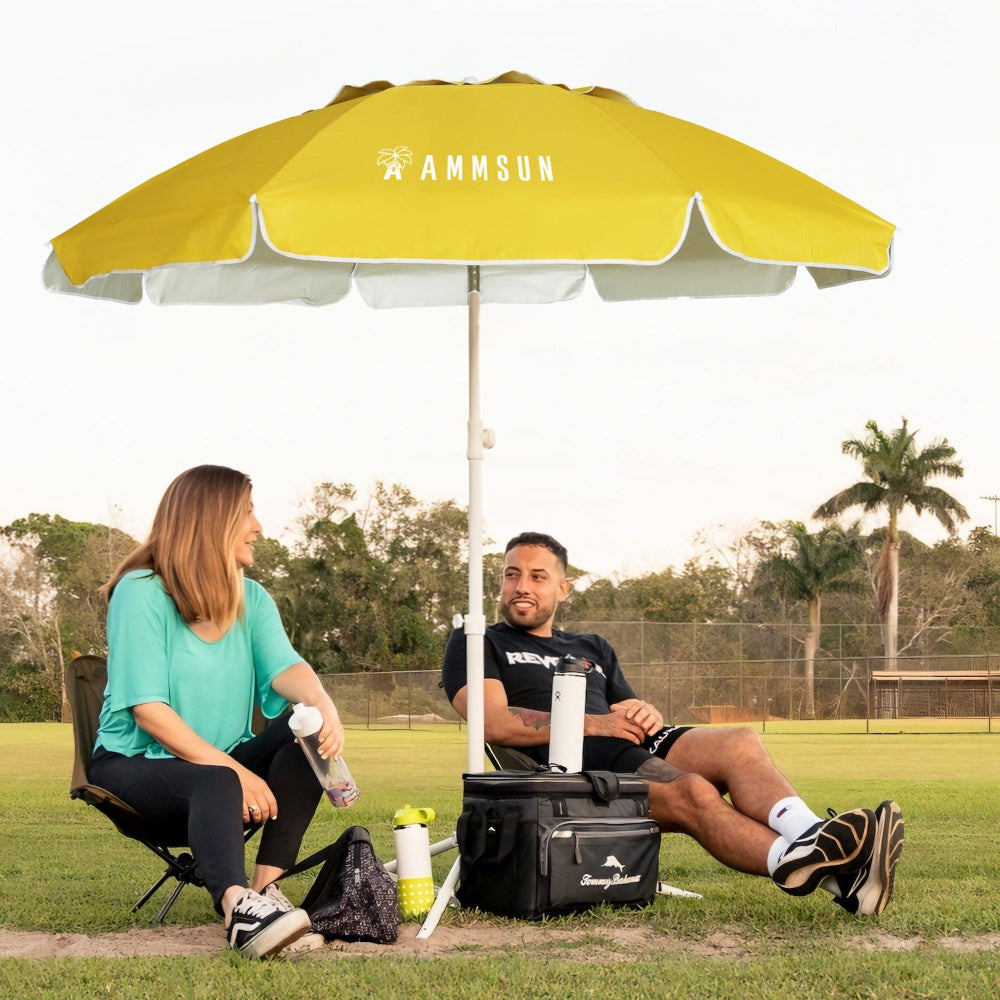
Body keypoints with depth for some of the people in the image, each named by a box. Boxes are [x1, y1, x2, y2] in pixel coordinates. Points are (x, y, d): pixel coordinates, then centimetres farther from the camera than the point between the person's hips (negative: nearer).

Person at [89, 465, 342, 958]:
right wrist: (233, 770, -26)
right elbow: (148, 709, -19)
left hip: (223, 764, 6)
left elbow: (285, 668, -11)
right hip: (135, 765, -6)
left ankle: (266, 886, -28)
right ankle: (238, 907, -62)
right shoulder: (142, 593, -11)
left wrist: (323, 704, -35)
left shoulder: (251, 598, 8)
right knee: (216, 786, -37)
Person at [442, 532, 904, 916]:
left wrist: (648, 716, 1)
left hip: (634, 748, 6)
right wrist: (591, 724, -12)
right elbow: (495, 723, -4)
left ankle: (809, 840, -51)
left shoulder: (593, 650, 34)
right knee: (694, 792, -33)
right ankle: (830, 875, -54)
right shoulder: (476, 645, 16)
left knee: (740, 743, -24)